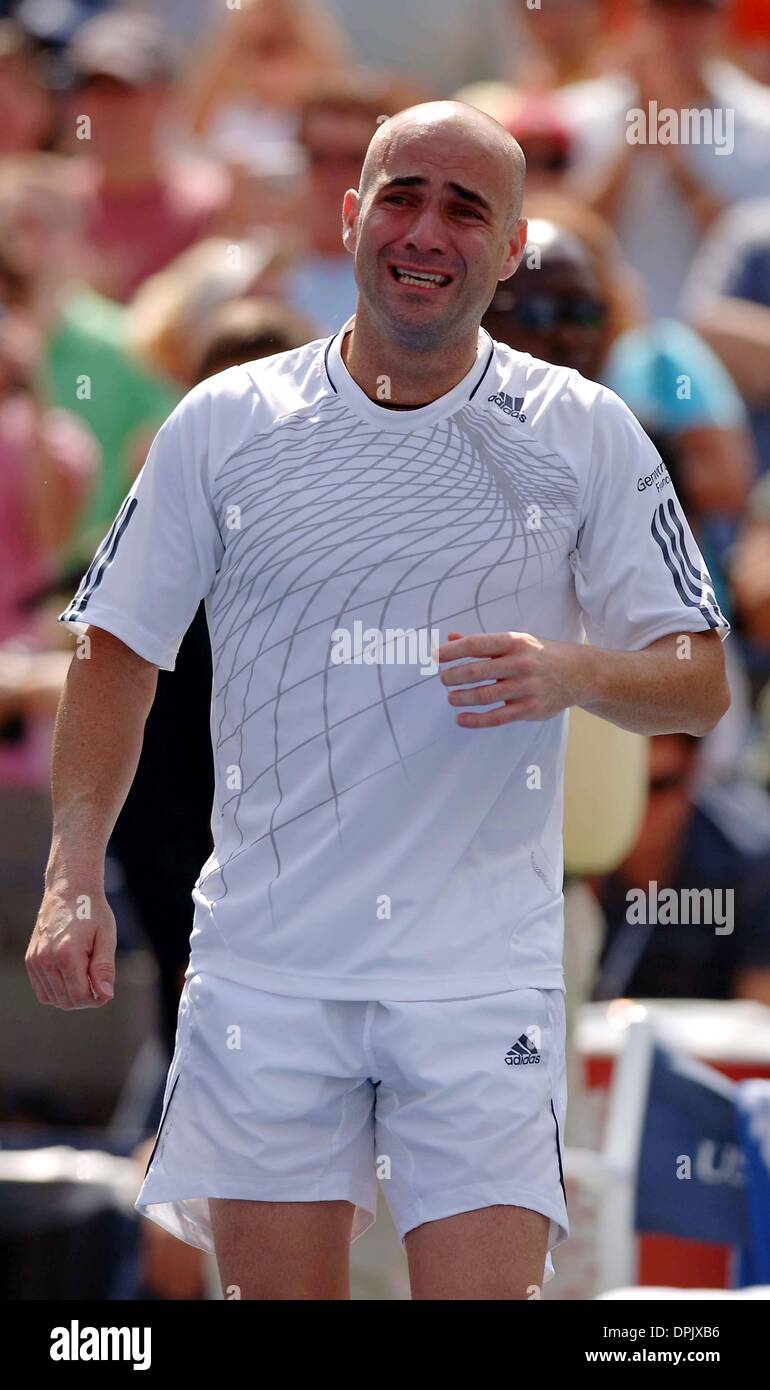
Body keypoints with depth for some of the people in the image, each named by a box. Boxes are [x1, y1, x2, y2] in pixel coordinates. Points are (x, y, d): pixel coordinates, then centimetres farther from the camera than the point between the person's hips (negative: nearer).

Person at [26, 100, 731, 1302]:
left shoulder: (585, 433, 3)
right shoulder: (224, 423, 5)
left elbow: (700, 683, 5)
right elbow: (119, 652, 10)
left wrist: (575, 674, -17)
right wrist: (74, 877, -3)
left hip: (483, 972, -1)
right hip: (262, 966, 1)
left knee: (486, 1294, -10)